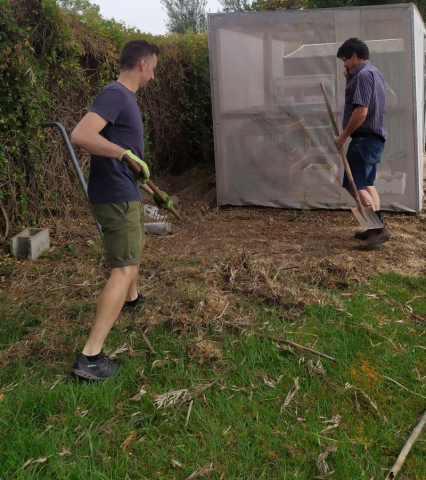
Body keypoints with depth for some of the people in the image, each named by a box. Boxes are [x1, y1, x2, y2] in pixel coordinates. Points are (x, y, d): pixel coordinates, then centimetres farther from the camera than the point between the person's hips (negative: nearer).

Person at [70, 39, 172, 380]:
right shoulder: (115, 94, -17)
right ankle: (90, 357, -15)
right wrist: (128, 154, -28)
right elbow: (80, 136, -31)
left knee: (136, 245, 31)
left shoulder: (125, 96, 13)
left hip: (126, 193, 10)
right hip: (116, 197, -10)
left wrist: (144, 182, 29)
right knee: (124, 269, -13)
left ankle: (132, 298, 56)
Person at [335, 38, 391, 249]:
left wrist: (343, 136, -16)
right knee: (366, 184, 16)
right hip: (374, 138, 11)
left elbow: (361, 111, -24)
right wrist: (348, 80, 12)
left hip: (365, 139, -11)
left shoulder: (363, 75, -16)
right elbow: (355, 102, 23)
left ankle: (380, 228, -9)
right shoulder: (372, 73, 17)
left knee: (354, 185, -9)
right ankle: (376, 227, 20)